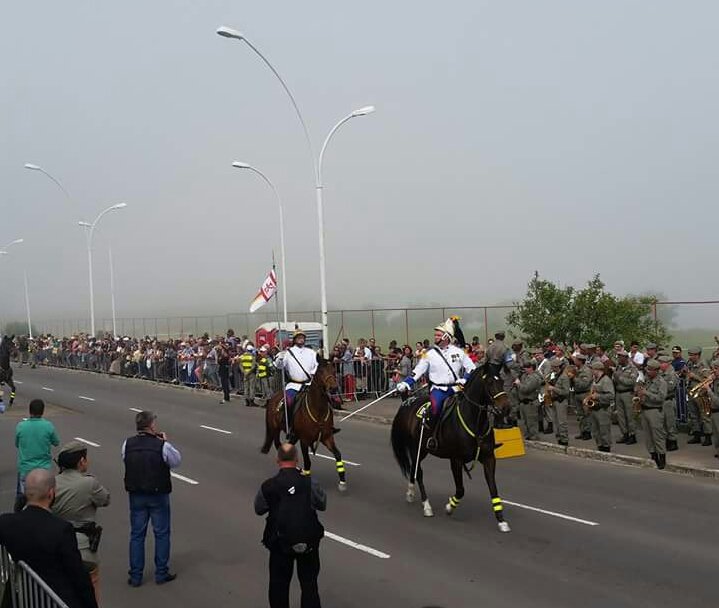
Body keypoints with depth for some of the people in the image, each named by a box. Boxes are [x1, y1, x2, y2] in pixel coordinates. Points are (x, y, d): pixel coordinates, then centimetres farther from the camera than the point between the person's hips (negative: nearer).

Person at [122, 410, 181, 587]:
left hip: (136, 496, 3)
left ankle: (135, 576, 19)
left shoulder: (128, 444, -9)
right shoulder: (163, 446, -18)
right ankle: (161, 573, 20)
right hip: (158, 496, -3)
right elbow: (177, 461, -4)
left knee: (136, 534, 14)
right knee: (161, 534, 12)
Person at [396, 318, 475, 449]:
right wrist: (405, 384, -8)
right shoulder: (430, 353, 4)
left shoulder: (458, 352, 7)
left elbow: (471, 368, 11)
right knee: (436, 406, -30)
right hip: (438, 389, -2)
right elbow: (417, 371, 4)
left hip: (455, 388, 2)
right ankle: (432, 435, -14)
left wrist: (464, 379, -6)